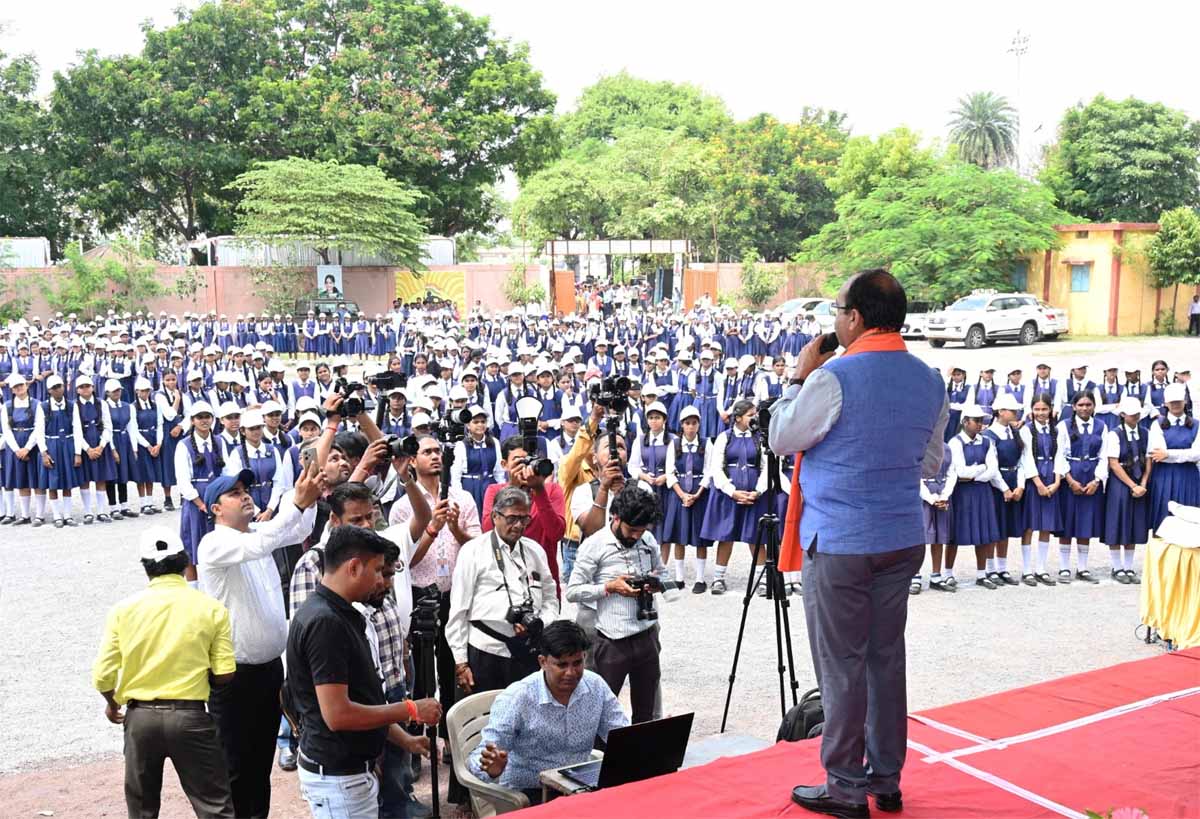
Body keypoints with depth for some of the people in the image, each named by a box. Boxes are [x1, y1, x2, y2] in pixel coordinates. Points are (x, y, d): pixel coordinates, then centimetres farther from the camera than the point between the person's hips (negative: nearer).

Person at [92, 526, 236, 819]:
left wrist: (112, 704, 20)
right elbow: (224, 675, -7)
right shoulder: (211, 608, -7)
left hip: (140, 717, 2)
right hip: (189, 717, -2)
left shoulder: (124, 609, -3)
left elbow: (102, 676, -1)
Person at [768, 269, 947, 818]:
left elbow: (780, 439, -4)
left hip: (840, 541, -7)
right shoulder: (929, 380, 5)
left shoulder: (834, 378, -17)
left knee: (841, 663, 3)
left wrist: (799, 378, 5)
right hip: (903, 538, 7)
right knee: (887, 655, 15)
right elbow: (930, 464, 14)